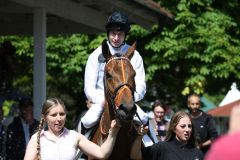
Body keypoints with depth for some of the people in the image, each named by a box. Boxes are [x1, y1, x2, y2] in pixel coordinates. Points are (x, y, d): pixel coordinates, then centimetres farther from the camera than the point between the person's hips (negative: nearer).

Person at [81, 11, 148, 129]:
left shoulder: (134, 56, 7)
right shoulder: (96, 55, 5)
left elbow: (140, 86, 3)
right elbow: (89, 87, 3)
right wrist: (102, 101, -15)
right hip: (101, 101, 0)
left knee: (143, 119, -28)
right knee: (88, 121, -30)